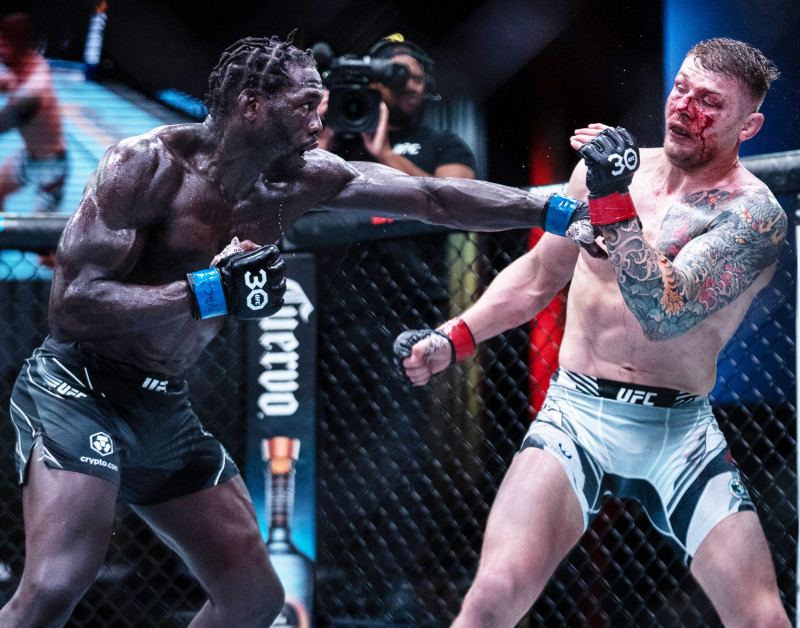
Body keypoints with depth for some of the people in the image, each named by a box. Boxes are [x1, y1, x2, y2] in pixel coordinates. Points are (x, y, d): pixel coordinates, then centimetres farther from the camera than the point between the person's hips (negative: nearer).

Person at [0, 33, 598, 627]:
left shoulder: (299, 180, 1)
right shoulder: (150, 165, -18)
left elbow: (435, 198, 4)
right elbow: (71, 307, -25)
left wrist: (556, 211, -4)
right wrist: (212, 292, -30)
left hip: (164, 410, 8)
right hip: (81, 393, -8)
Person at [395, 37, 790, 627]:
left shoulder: (753, 213, -7)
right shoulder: (608, 164, 8)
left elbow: (665, 313, -21)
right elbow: (537, 277, 21)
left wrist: (614, 200, -25)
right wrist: (454, 338, 9)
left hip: (679, 433, -2)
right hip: (576, 414, 2)